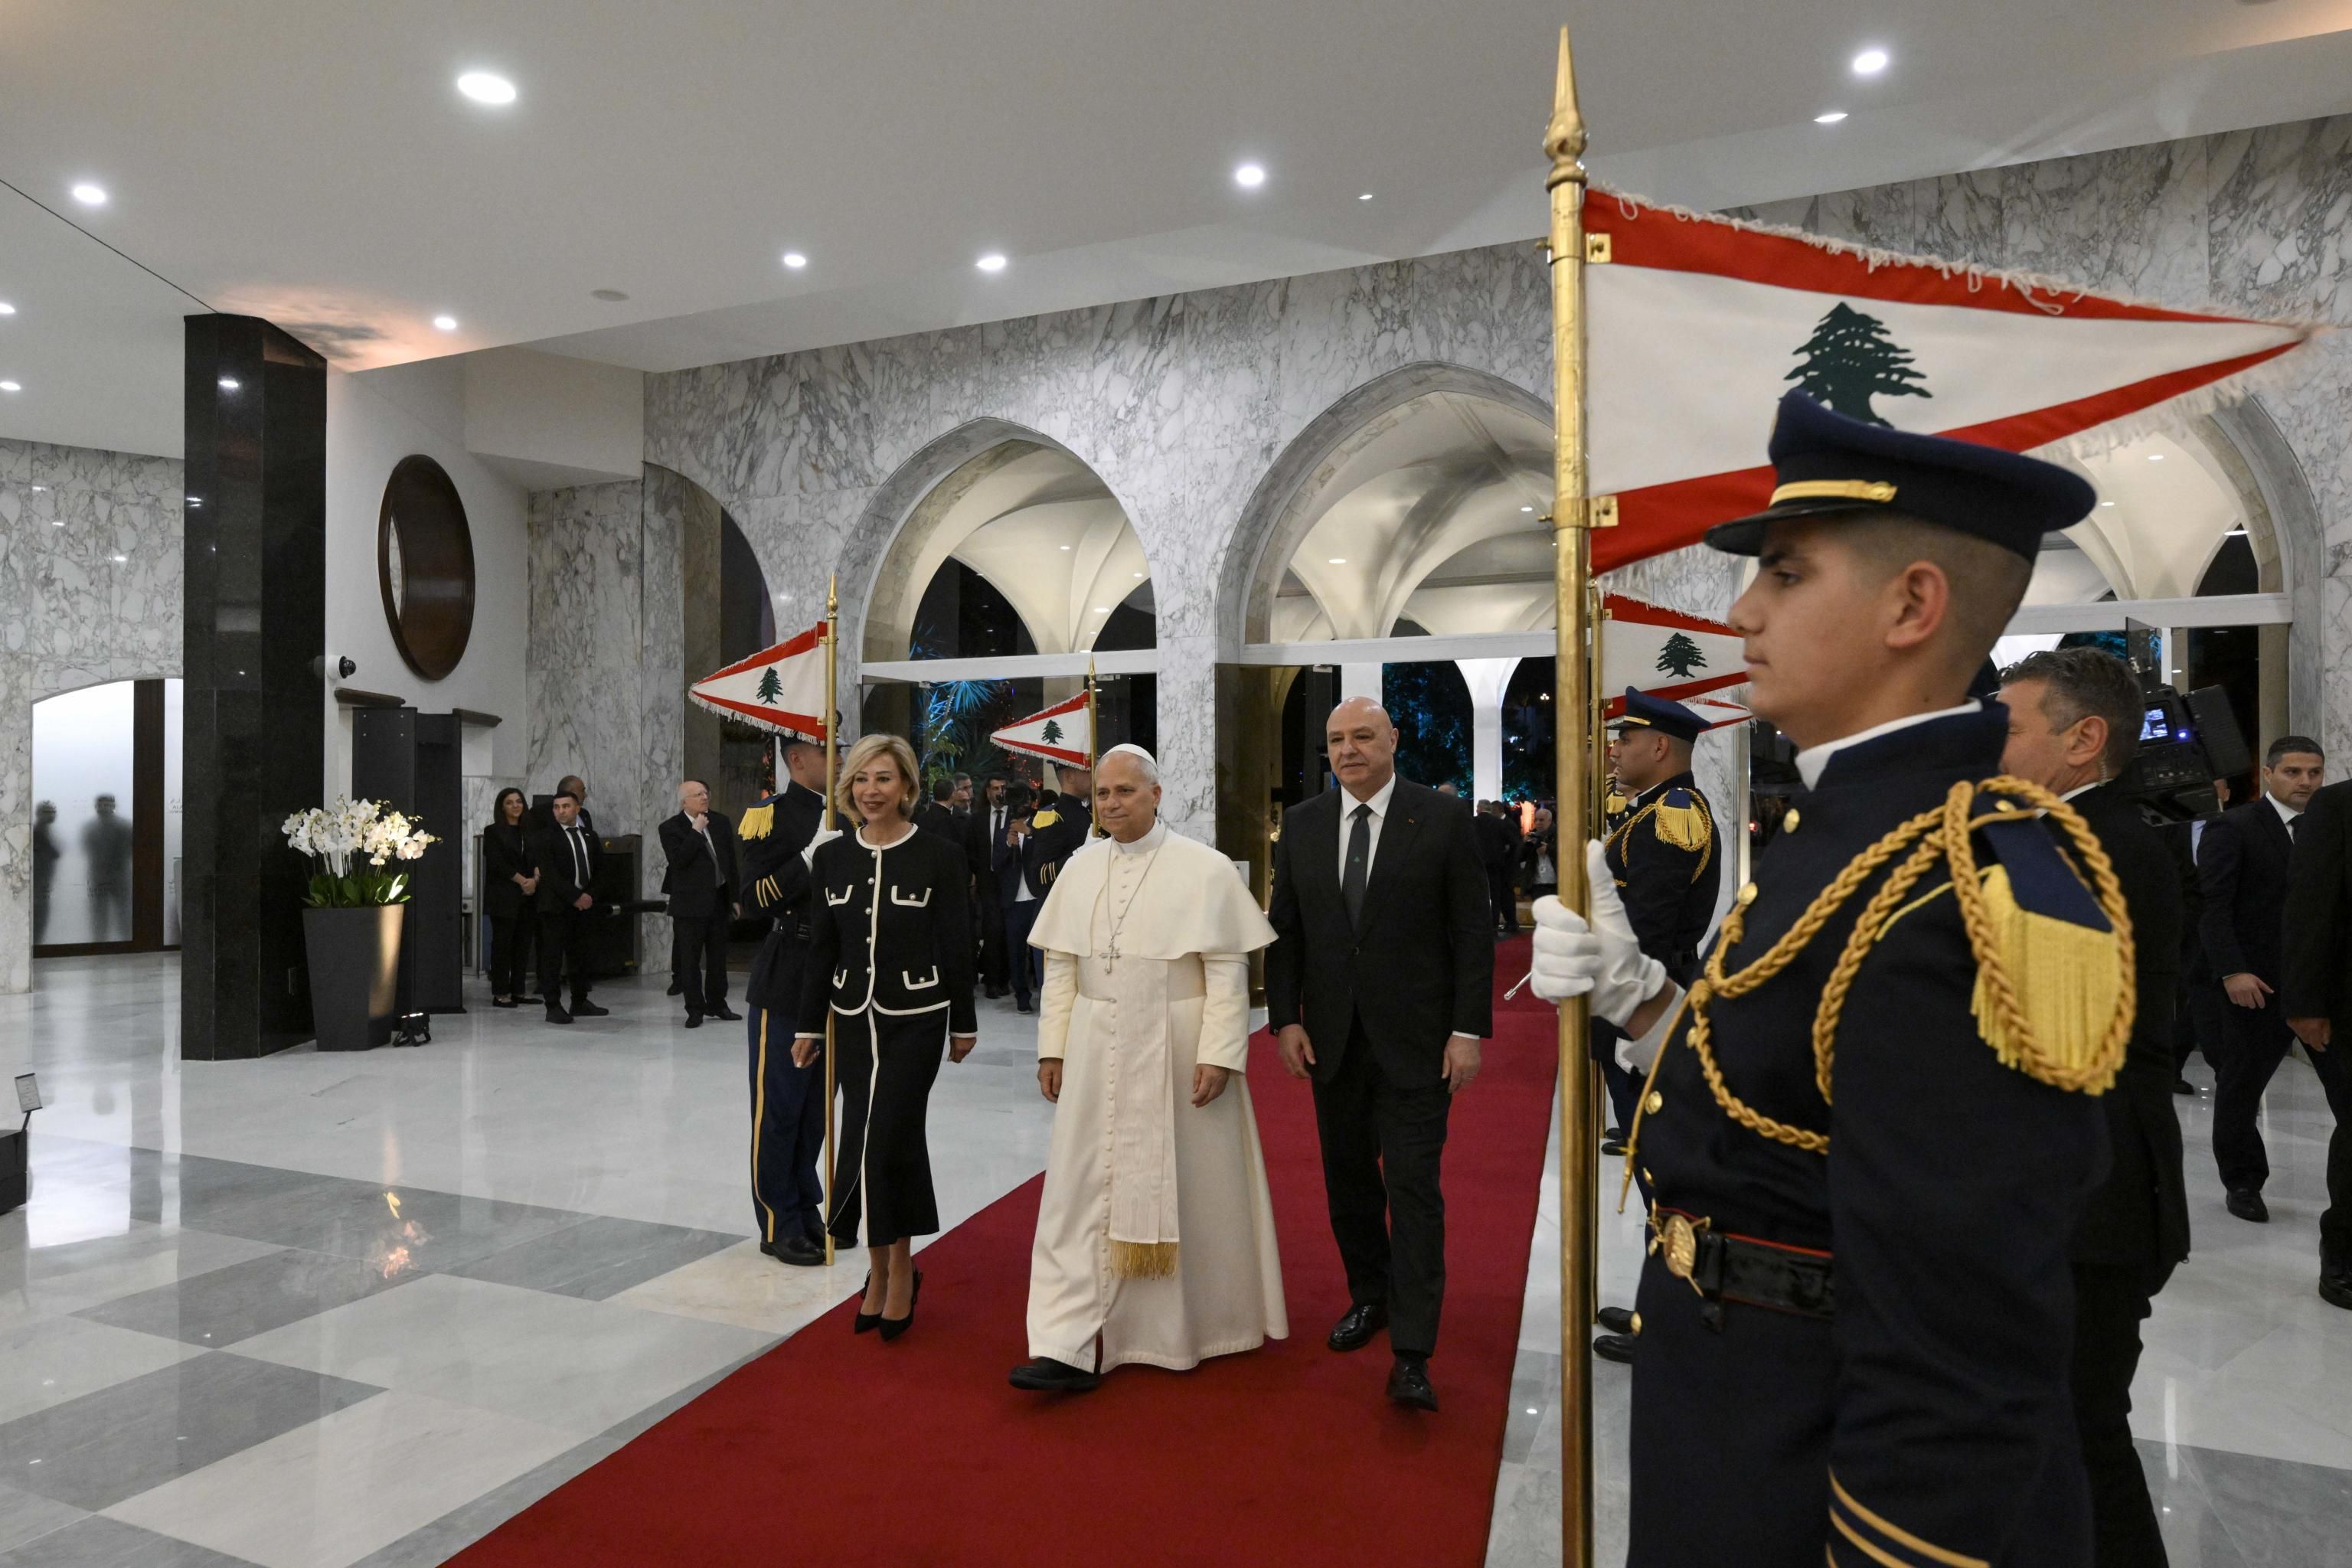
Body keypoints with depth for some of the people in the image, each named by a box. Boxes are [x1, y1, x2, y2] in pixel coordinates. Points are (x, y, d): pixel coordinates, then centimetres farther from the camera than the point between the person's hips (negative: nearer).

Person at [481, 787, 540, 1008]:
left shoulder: (530, 832, 15)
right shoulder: (493, 832, 0)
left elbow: (538, 858, 8)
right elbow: (497, 863, -8)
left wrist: (535, 879, -11)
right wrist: (522, 880, -11)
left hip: (528, 897, 5)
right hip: (503, 897, -5)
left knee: (523, 944, 4)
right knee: (502, 943, -3)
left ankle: (518, 991, 10)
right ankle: (500, 994, 0)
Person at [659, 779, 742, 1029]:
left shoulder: (721, 822, 8)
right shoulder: (671, 828, -6)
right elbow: (678, 860, -21)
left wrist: (736, 897, 9)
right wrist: (696, 831, -19)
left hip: (719, 900, 5)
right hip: (690, 903, -4)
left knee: (718, 957, 13)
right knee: (690, 959, 2)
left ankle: (716, 1004, 24)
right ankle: (695, 1009, 11)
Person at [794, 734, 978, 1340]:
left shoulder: (940, 854, -7)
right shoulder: (831, 856, 4)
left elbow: (957, 944, -4)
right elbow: (822, 947, 8)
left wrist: (964, 1022, 0)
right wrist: (810, 1024, 9)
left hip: (916, 1018, -4)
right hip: (854, 1017, 4)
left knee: (881, 1140, -9)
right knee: (894, 1139, 11)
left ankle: (893, 1266, 10)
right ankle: (887, 1268, 25)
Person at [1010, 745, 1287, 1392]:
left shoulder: (1205, 869, -8)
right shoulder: (1080, 869, 5)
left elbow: (1228, 971, -9)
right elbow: (1061, 967, 7)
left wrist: (1218, 1055, -14)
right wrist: (1052, 1047, 3)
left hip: (1179, 1051, -3)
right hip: (1098, 1053, 3)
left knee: (1184, 1188, 10)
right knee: (1082, 1193, 1)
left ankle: (1194, 1327, 31)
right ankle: (1069, 1349, 5)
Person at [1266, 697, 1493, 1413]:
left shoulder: (1443, 817, -6)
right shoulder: (1301, 824, 5)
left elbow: (1473, 929, -5)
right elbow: (1284, 930, 7)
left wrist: (1469, 1030, -10)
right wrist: (1285, 1019, 0)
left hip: (1415, 1039, -4)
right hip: (1332, 1039, 4)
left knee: (1414, 1188, -4)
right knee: (1349, 1179, 15)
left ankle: (1411, 1353, 3)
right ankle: (1369, 1296, 36)